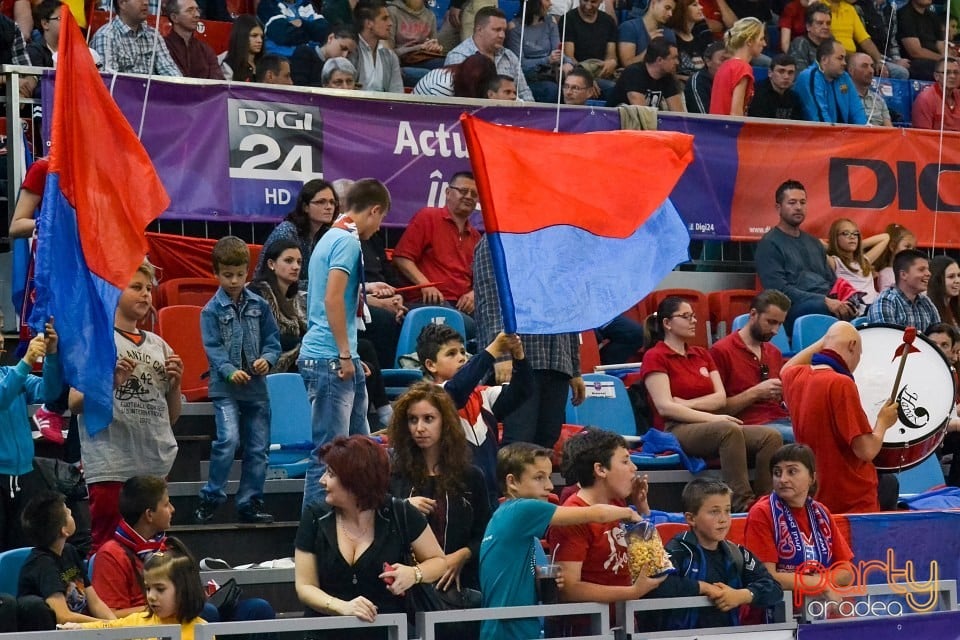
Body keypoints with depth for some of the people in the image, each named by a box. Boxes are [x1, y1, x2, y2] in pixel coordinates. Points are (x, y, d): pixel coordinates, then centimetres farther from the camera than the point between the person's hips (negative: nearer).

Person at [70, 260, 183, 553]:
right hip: (111, 467, -6)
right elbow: (74, 403, -6)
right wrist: (109, 383, -21)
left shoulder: (158, 344, 17)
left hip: (156, 465, 6)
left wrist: (175, 384, 2)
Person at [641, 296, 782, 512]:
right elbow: (665, 407, -11)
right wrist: (710, 418, -17)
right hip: (675, 430, -7)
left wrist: (687, 404, -7)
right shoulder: (655, 357, 2)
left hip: (707, 427, 7)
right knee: (729, 430, -38)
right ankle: (742, 504, -41)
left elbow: (721, 398, 10)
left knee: (771, 436, -19)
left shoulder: (702, 355, 23)